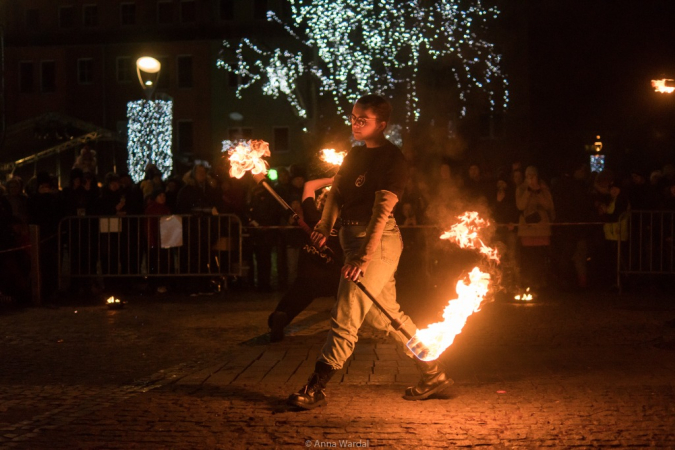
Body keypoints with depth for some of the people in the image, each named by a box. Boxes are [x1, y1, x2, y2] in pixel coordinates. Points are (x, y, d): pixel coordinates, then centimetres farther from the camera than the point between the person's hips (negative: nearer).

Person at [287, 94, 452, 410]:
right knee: (386, 314, 15)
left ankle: (315, 389, -4)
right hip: (352, 236, 9)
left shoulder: (392, 159, -13)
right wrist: (324, 227, -10)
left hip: (377, 240, -9)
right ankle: (433, 375, 26)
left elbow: (382, 210, -22)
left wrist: (364, 257, -30)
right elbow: (336, 192, 8)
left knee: (345, 315, -8)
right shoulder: (355, 155, 14)